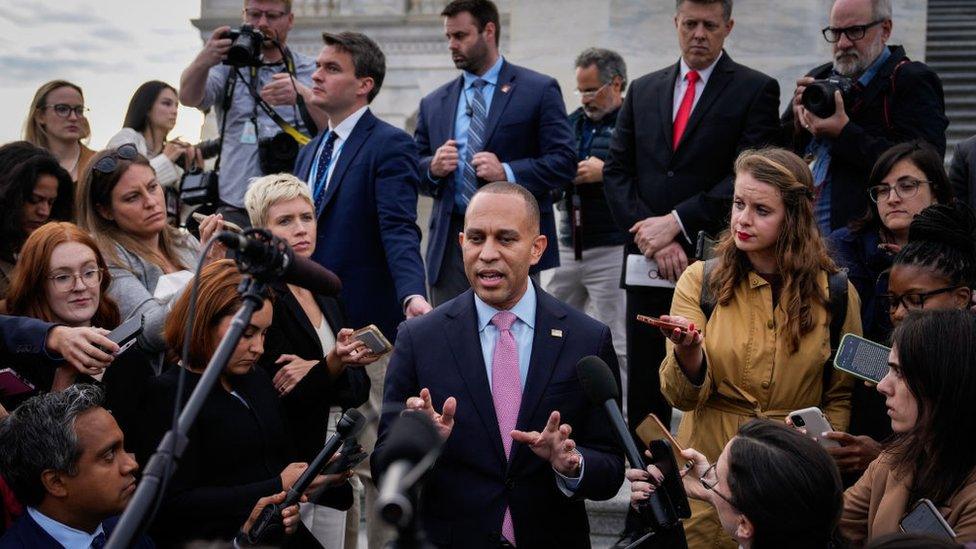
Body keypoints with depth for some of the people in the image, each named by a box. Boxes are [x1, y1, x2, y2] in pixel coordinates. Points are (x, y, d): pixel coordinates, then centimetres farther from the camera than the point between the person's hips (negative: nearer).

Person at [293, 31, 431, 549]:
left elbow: (399, 230, -22)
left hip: (364, 329, -8)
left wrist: (413, 293, -38)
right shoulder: (311, 151, 17)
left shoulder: (389, 146, -9)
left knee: (373, 461, -3)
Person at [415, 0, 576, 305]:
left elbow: (563, 163, -4)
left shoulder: (539, 90, 3)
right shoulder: (434, 103, 15)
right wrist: (432, 168, -6)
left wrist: (507, 173, -17)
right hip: (451, 244, 4)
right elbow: (414, 171, 16)